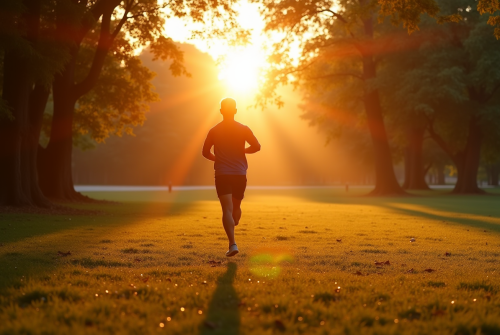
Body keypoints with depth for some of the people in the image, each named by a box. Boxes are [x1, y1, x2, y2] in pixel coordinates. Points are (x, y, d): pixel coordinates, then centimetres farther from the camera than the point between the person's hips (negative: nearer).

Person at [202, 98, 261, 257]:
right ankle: (231, 239, 32)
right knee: (236, 206, 19)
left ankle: (233, 244, -24)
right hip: (240, 174, 1)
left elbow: (205, 152, 9)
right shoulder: (243, 129, 2)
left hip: (222, 175, -1)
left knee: (227, 209, -10)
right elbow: (256, 146, -5)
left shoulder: (214, 131, 3)